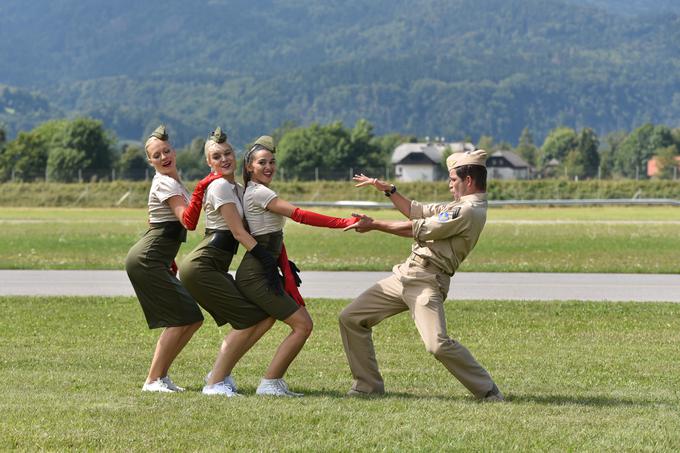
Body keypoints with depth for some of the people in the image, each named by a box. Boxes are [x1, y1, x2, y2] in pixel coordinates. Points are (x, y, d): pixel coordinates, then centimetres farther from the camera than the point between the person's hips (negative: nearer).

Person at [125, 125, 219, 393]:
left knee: (191, 319, 6)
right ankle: (153, 380, -7)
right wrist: (200, 192, -38)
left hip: (155, 261, 9)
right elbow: (187, 220, -26)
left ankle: (160, 376, 10)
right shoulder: (165, 183, -13)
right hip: (147, 260, -9)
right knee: (181, 318, -11)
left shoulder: (171, 181, 18)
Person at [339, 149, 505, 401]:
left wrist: (374, 225, -2)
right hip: (405, 274, 10)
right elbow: (416, 212, 27)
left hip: (428, 281, -10)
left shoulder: (469, 210, -13)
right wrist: (388, 190, 17)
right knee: (351, 318, 7)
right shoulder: (458, 206, 19)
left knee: (438, 345, -26)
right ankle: (368, 385, 14)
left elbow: (418, 229, -11)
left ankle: (488, 391, -9)